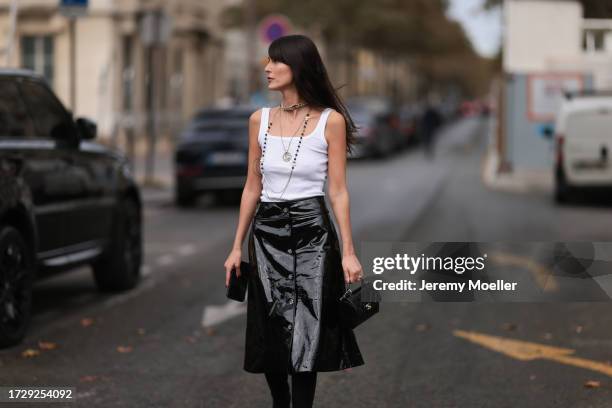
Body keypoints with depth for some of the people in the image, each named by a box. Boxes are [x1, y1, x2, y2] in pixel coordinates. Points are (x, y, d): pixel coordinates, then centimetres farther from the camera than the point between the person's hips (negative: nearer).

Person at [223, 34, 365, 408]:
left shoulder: (331, 120, -6)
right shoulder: (260, 120, 4)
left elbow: (338, 191, -6)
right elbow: (252, 187, 10)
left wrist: (348, 251, -10)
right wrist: (237, 246, 9)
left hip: (311, 233, -4)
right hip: (267, 233, 4)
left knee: (306, 336, -3)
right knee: (269, 333, 7)